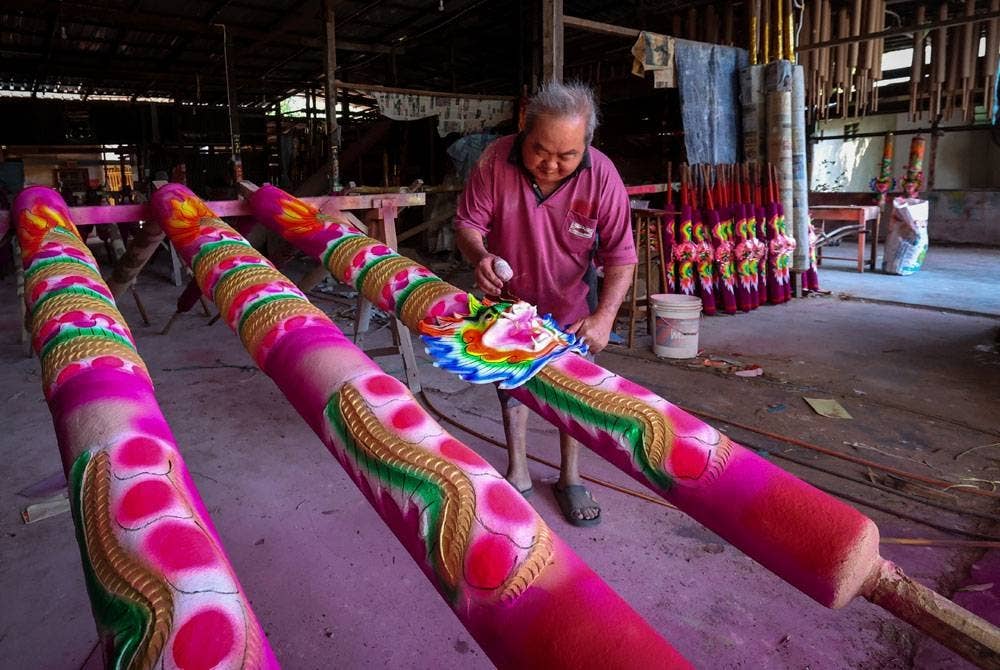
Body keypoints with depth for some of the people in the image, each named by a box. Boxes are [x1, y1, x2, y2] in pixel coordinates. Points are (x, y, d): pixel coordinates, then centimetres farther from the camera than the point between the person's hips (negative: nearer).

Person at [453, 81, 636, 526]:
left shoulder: (602, 176, -27)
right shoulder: (495, 161, -26)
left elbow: (621, 257, -23)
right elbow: (467, 223, -17)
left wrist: (605, 315, -37)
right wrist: (479, 256, -40)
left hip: (571, 299, 0)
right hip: (509, 296, 1)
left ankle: (570, 476, 30)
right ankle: (517, 473, 33)